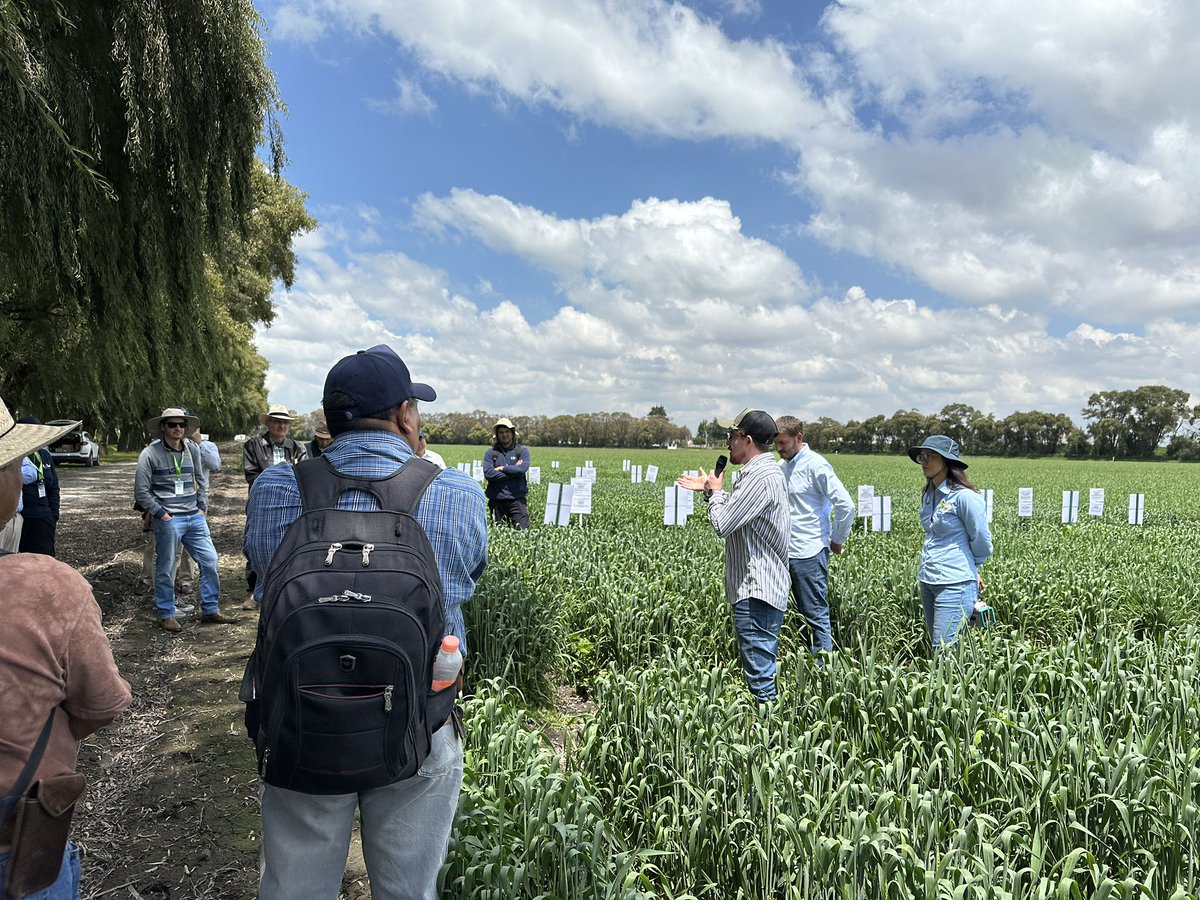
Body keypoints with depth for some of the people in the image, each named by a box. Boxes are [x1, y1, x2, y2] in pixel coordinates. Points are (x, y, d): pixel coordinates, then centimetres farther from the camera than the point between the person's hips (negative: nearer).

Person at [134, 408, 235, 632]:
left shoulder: (192, 449, 8)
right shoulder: (150, 454, -6)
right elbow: (141, 492, -6)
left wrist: (202, 508, 11)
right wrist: (161, 514, -9)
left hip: (195, 517, 5)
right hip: (168, 520, -5)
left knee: (210, 561, 5)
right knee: (166, 569, 4)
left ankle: (210, 611, 17)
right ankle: (167, 615, 19)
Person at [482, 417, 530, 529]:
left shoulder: (522, 451, 6)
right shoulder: (490, 452, 5)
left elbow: (523, 469, -11)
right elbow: (488, 473, -9)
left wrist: (503, 468, -6)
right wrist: (513, 470, -7)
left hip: (517, 499, -1)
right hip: (496, 499, 1)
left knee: (523, 531, -9)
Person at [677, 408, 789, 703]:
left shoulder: (761, 477, -21)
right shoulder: (762, 470, 14)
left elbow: (722, 524, -22)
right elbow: (737, 511, 25)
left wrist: (715, 491, -5)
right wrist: (710, 489, 17)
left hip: (756, 592, -11)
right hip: (757, 588, 11)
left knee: (760, 676, -4)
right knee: (763, 667, 18)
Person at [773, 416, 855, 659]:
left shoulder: (815, 465, -12)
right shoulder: (782, 466, 11)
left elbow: (846, 505, -14)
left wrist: (837, 541, -6)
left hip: (810, 554, -8)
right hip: (786, 553, 8)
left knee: (817, 616, -2)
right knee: (800, 615, 14)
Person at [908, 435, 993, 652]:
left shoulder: (964, 496, -14)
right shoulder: (929, 495, 10)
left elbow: (982, 542, -6)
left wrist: (967, 568, 11)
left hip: (954, 585, -8)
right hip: (928, 582, 8)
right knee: (935, 649, 14)